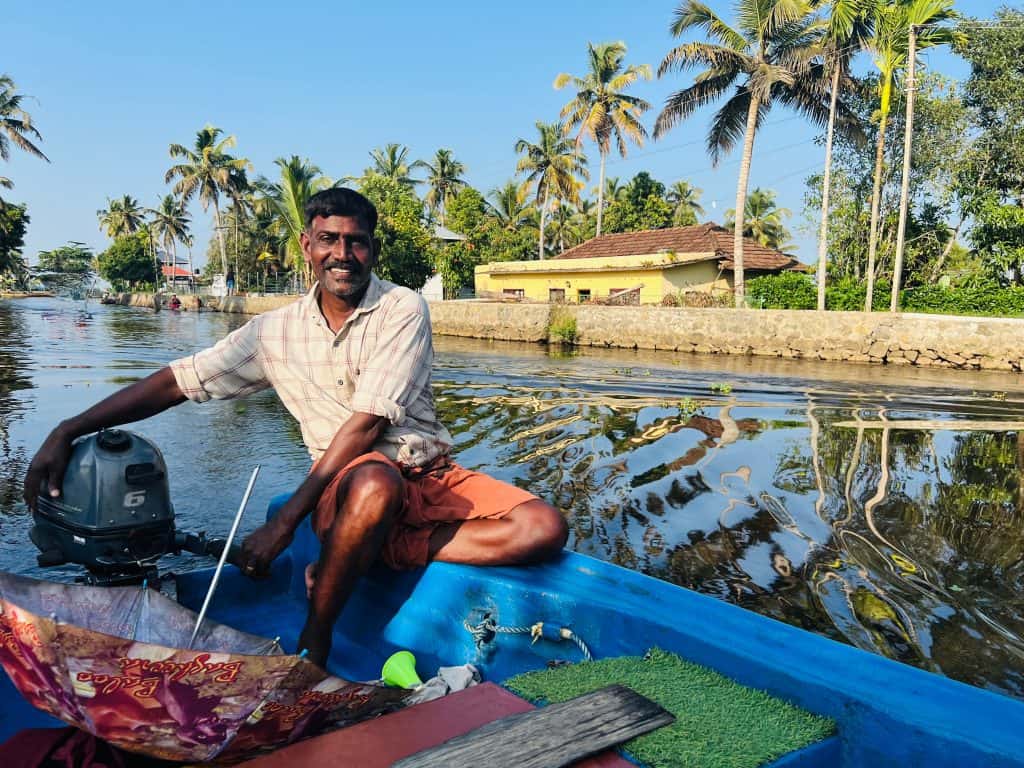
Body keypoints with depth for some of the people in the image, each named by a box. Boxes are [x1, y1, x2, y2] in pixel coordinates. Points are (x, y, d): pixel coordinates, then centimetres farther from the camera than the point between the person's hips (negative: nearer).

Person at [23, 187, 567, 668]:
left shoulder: (403, 310, -6)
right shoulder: (276, 332, 6)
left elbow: (367, 422, -15)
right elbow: (178, 381, 9)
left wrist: (286, 521, -18)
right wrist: (68, 430, -3)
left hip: (434, 479, 1)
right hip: (350, 488, 0)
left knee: (544, 528, -24)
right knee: (376, 478, -39)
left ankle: (376, 557, -18)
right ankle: (313, 649, -20)